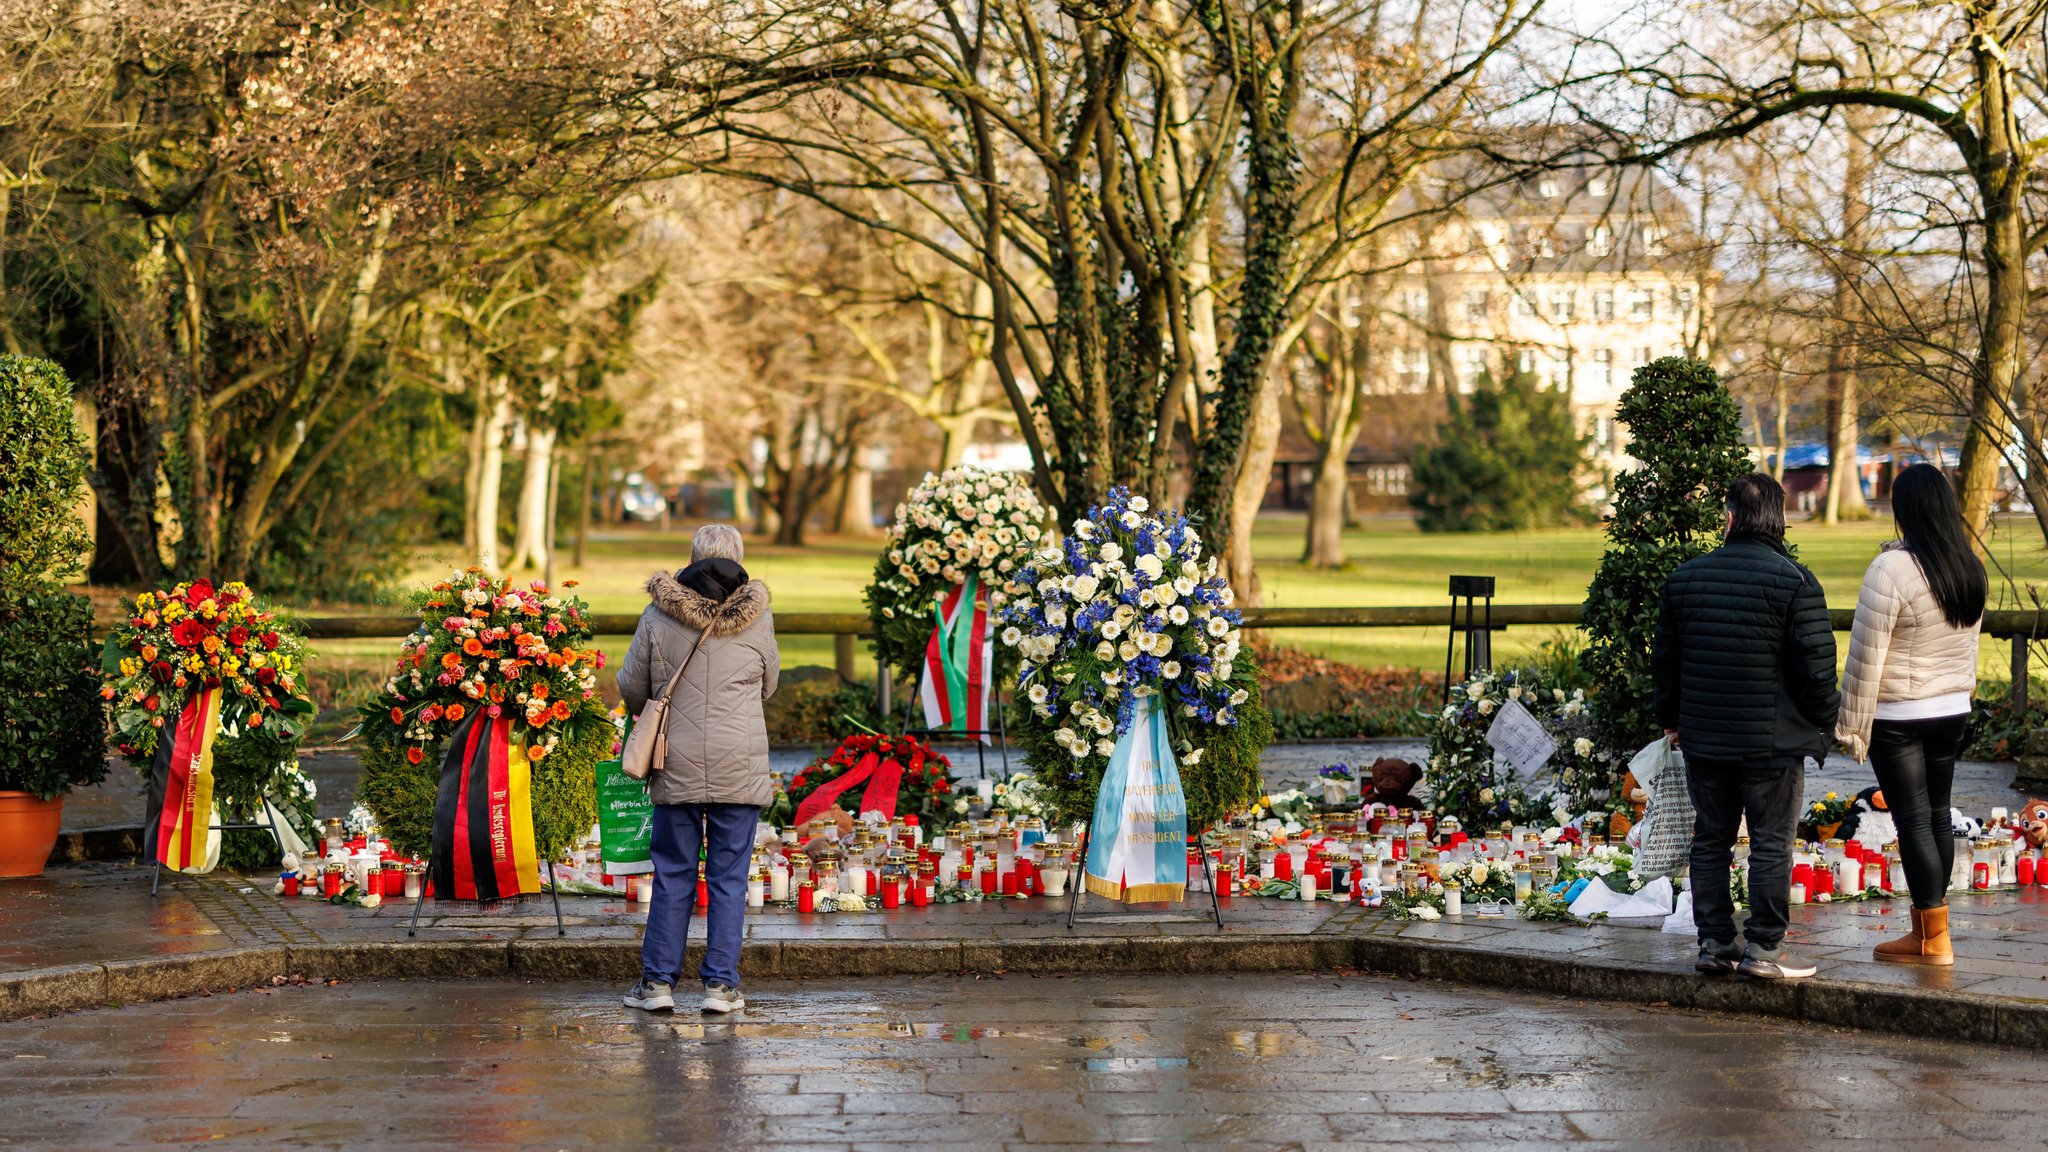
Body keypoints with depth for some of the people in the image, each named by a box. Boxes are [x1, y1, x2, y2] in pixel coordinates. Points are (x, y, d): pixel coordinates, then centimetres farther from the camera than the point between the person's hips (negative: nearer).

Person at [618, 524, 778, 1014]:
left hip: (677, 766, 1)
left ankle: (658, 981, 10)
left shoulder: (659, 615, -2)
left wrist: (648, 714, 28)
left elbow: (631, 687, 6)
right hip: (740, 766, -1)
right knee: (729, 876, 5)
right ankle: (721, 984, 5)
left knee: (673, 874, 8)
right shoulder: (756, 617, -2)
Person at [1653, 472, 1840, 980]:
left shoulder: (1686, 577, 4)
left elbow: (1665, 659, 12)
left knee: (1710, 842, 12)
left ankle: (1715, 943, 15)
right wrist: (1823, 721, 4)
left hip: (1703, 741, 4)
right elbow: (1816, 666, -12)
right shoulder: (1794, 582, -11)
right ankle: (1763, 948, 2)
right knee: (1771, 845, 2)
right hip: (1774, 744, -4)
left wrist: (1672, 718, 25)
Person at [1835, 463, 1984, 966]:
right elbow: (1969, 645, 14)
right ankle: (1929, 925, 21)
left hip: (1898, 717, -7)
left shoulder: (1893, 569, -19)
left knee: (1914, 820, -2)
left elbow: (1867, 656, -16)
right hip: (1953, 711, 7)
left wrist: (1853, 726, -9)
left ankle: (1934, 940, 0)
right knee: (1937, 814, 13)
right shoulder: (1970, 568, 3)